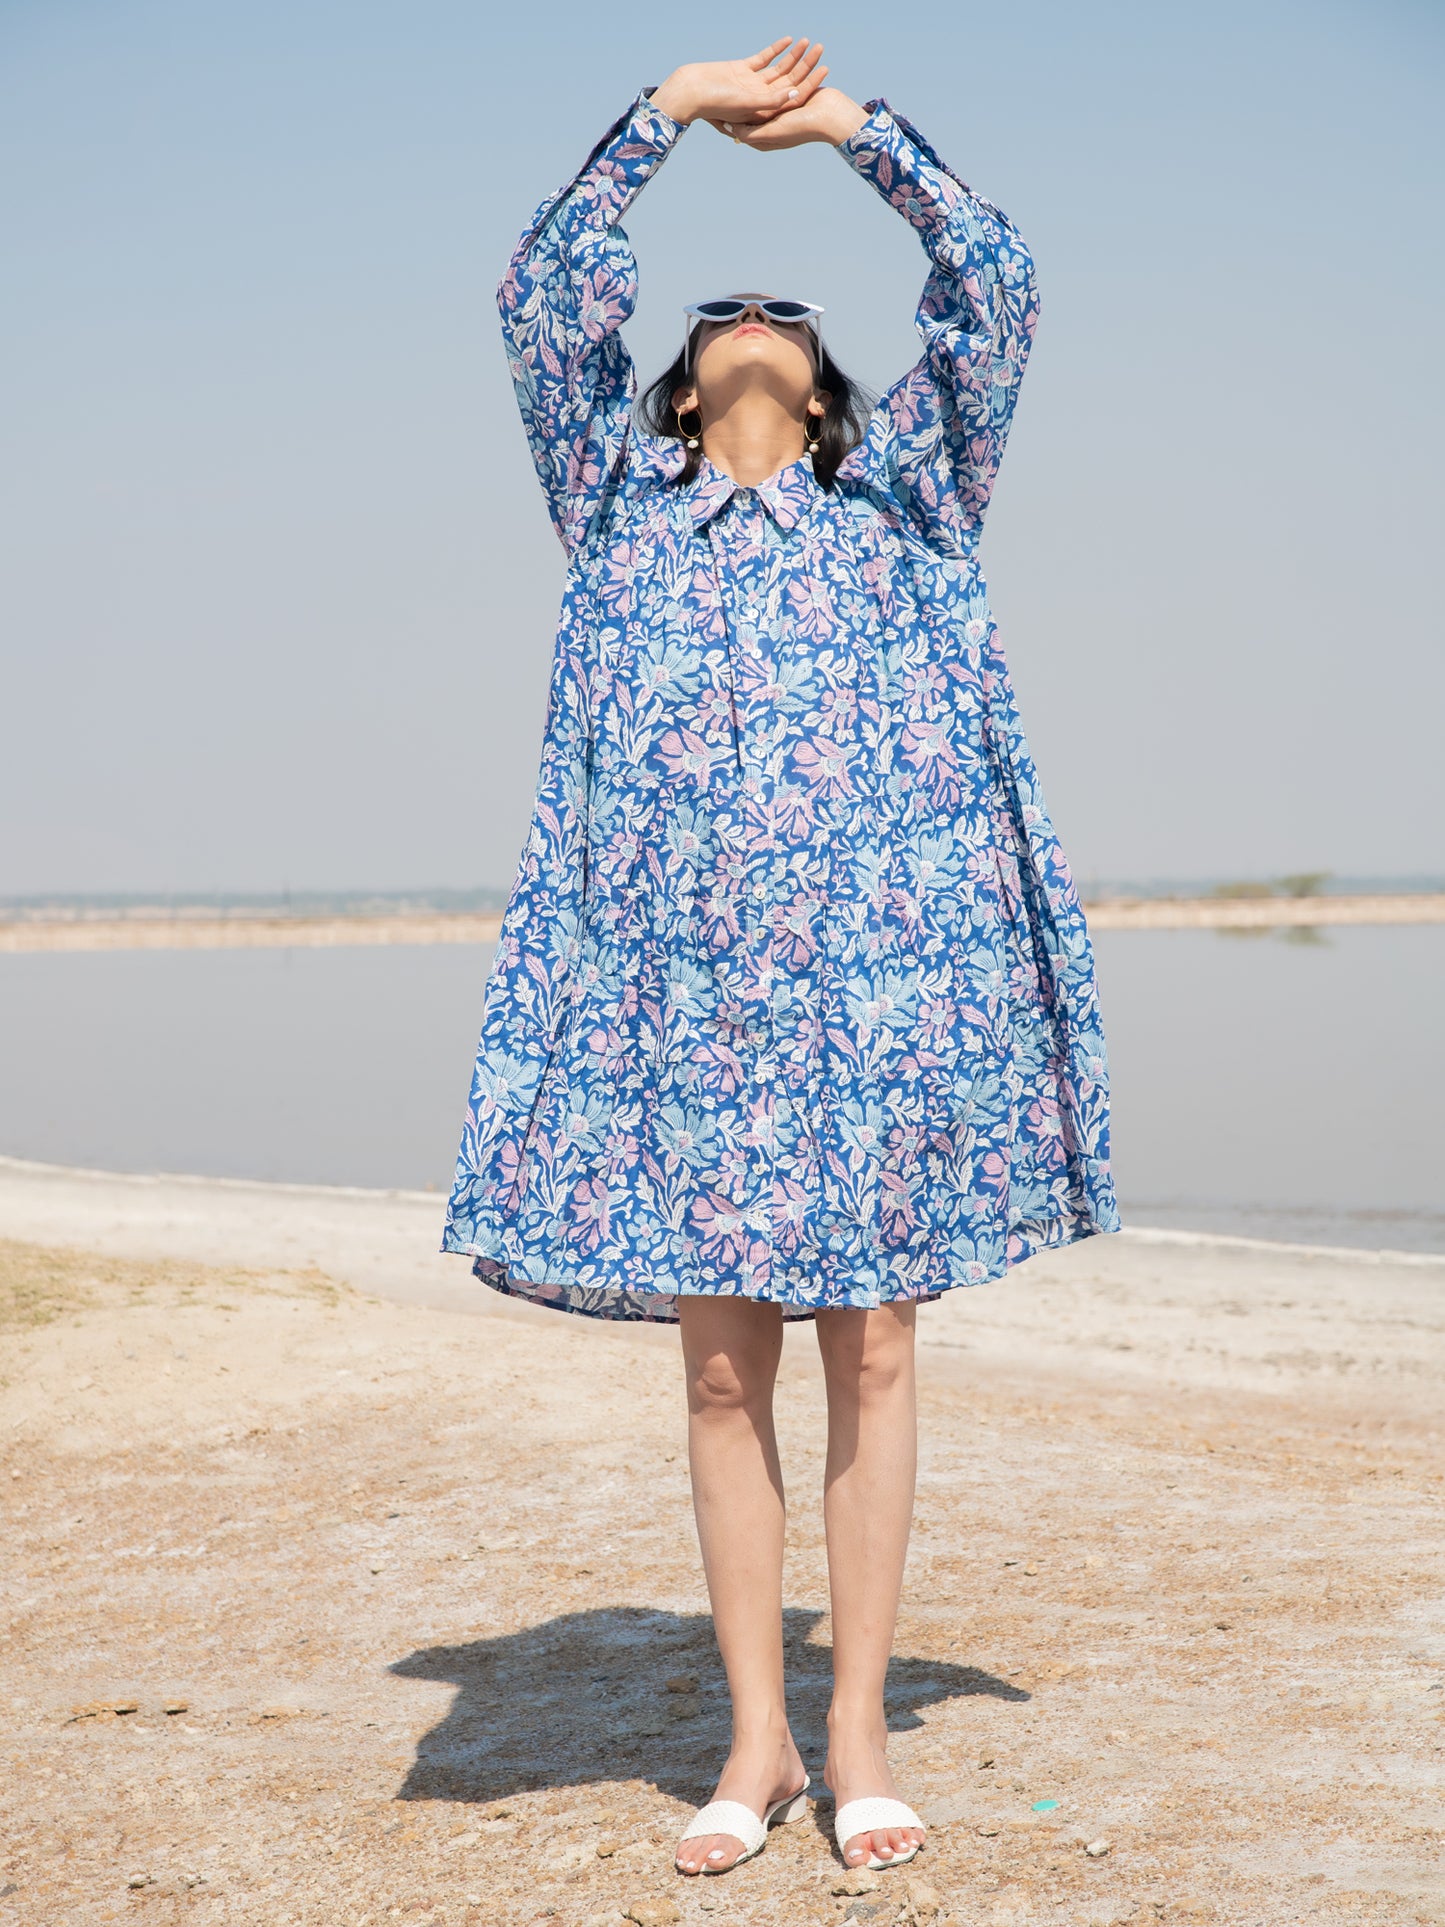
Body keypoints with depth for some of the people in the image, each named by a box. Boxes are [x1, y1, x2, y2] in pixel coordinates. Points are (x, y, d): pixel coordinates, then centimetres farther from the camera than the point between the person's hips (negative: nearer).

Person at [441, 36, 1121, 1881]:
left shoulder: (896, 497, 16)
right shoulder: (626, 501, 17)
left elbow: (993, 290, 9)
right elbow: (544, 300, 9)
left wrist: (856, 125, 6)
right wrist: (674, 108, 5)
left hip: (877, 965, 0)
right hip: (678, 971, 1)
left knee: (870, 1350, 1)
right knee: (722, 1370, 2)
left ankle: (857, 1728, 11)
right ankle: (755, 1741, 12)